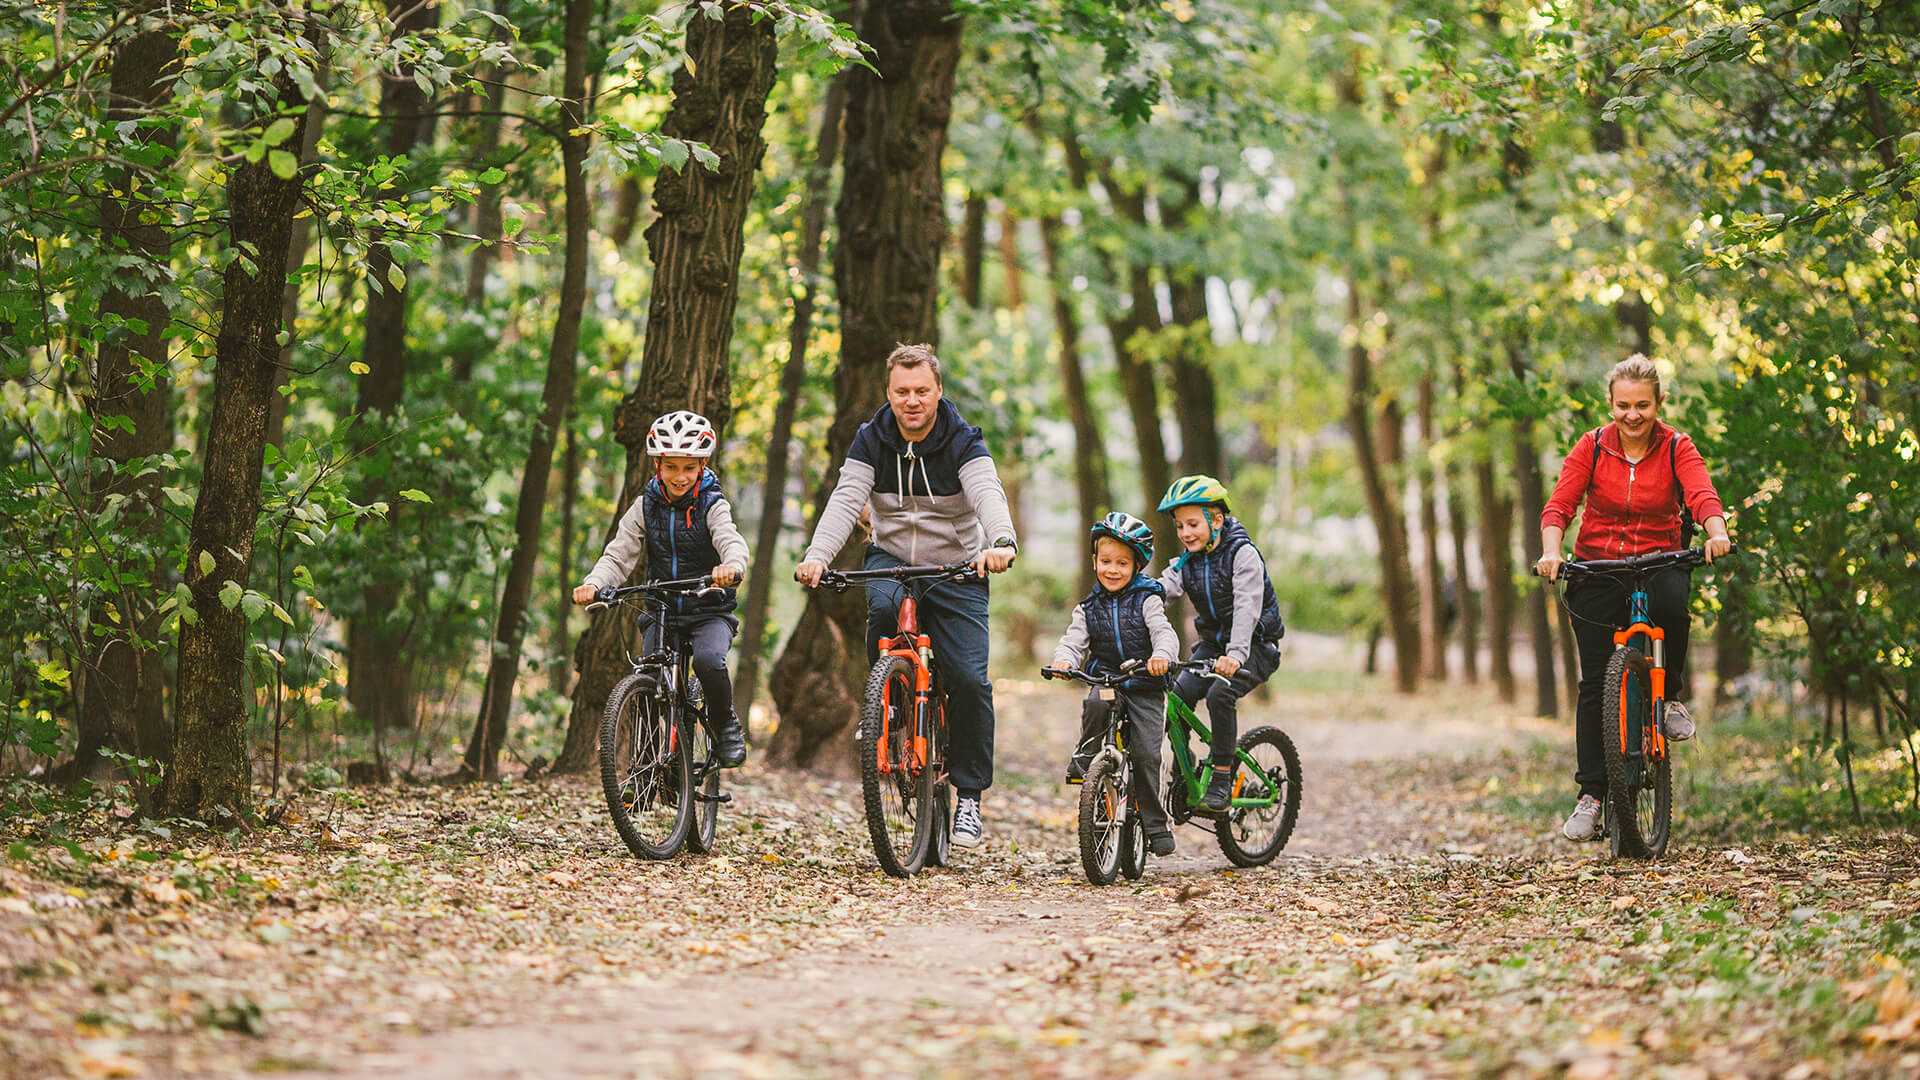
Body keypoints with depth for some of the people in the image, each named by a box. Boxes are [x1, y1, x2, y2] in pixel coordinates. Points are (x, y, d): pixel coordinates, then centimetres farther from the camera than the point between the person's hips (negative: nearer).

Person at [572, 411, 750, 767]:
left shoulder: (713, 506, -5)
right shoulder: (646, 507, 3)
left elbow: (732, 542, -23)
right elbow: (618, 554, -2)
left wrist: (732, 567, -48)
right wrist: (593, 584, -24)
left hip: (710, 612, -3)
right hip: (662, 612, 3)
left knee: (709, 660, -31)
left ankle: (725, 724, -6)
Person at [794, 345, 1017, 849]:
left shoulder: (964, 443, -10)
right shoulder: (871, 440, -4)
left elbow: (988, 495, -28)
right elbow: (846, 499, -17)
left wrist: (1002, 543, -50)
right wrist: (816, 556, -35)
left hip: (956, 570, -1)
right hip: (891, 559, 1)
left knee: (969, 680, -14)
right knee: (883, 604, -35)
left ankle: (969, 793, 2)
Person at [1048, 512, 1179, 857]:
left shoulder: (1147, 600, 0)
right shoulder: (1089, 608, 10)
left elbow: (1164, 633, -13)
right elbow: (1074, 641, 3)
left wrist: (1161, 654, -36)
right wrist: (1063, 660, -21)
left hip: (1145, 687, -2)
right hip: (1105, 680, 2)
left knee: (1146, 754, -12)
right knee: (1095, 706, -35)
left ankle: (1155, 825, -2)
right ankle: (1086, 757, -12)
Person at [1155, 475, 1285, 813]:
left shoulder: (1243, 554, -17)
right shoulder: (1187, 560, 2)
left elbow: (1247, 607, -28)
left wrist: (1235, 653, -42)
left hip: (1255, 646, -6)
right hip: (1212, 643, 6)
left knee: (1220, 693, -28)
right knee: (1179, 695, -14)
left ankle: (1222, 779, -19)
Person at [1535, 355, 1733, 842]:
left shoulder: (1677, 448, -4)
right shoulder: (1591, 448, -3)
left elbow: (1702, 496, -20)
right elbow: (1558, 505, -11)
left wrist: (1716, 531, -41)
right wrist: (1551, 552, -30)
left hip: (1660, 562, 0)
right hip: (1597, 568, 1)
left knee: (1671, 606, -36)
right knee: (1596, 683, -6)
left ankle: (1670, 696, -7)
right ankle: (1591, 793, 2)